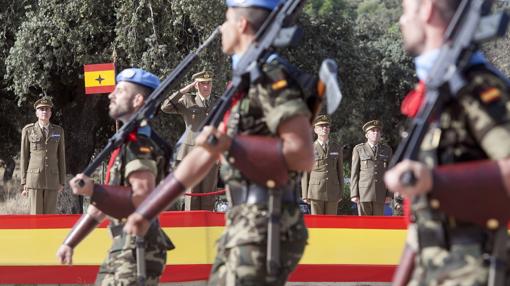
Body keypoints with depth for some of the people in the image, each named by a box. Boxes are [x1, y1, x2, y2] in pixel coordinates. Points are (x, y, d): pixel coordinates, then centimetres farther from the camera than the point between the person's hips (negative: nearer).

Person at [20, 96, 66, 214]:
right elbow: (24, 157, 4)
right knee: (36, 215, -4)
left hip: (52, 179, 2)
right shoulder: (28, 130, 1)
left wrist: (62, 182, 4)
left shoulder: (58, 131, 7)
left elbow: (61, 157, 9)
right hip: (34, 178, -2)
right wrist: (24, 183, 0)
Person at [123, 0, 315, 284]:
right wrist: (147, 210, 24)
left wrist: (231, 145, -23)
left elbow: (304, 155, -19)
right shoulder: (244, 82, 20)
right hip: (243, 224, 10)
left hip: (265, 227, -10)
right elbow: (202, 155, 23)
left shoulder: (272, 78, -10)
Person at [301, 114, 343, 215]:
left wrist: (340, 193, 5)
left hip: (332, 192, 2)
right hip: (316, 192, -2)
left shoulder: (337, 148, 9)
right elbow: (305, 174, 3)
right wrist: (305, 195, -2)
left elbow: (340, 172, 11)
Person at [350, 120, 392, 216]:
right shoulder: (359, 149, 1)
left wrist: (389, 194, -1)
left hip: (380, 193, 2)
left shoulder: (386, 150, 7)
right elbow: (354, 173, -1)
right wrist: (354, 194, -8)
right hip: (363, 192, -2)